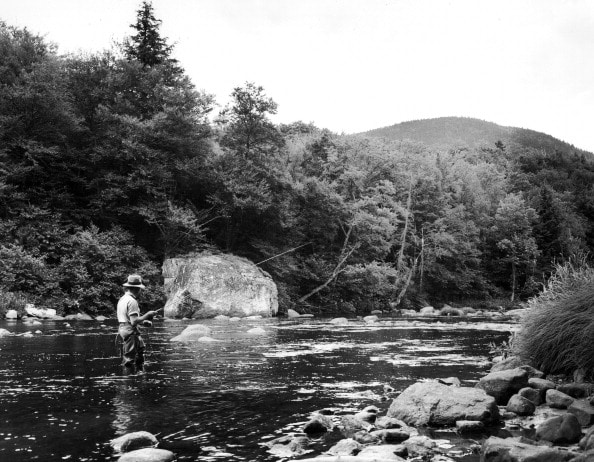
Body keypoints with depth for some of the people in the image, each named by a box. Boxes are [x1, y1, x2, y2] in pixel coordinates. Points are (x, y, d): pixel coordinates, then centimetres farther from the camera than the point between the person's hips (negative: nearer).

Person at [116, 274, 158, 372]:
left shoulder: (122, 299, 13)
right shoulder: (132, 301, -17)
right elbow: (134, 322, -21)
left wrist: (143, 320, 17)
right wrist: (146, 315, -10)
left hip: (122, 329, 9)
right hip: (130, 331, -9)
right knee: (129, 359, -4)